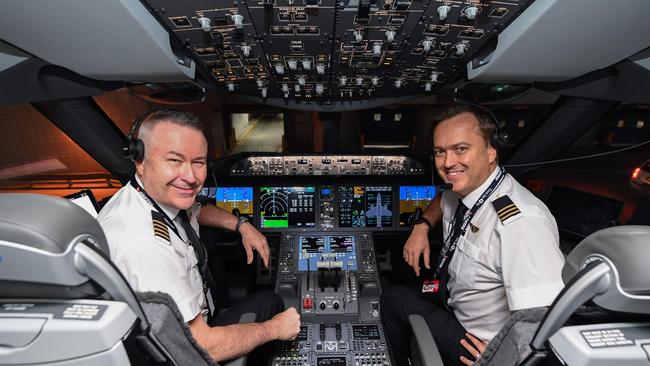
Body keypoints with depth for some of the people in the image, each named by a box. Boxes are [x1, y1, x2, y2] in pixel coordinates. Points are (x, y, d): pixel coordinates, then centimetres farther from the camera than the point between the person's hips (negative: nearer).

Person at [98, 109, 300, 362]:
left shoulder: (165, 193, -12)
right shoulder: (143, 245, -37)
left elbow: (197, 210, 14)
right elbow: (201, 346, -31)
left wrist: (242, 226, -1)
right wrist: (273, 329, -17)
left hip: (194, 321, 7)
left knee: (268, 299, 12)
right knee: (269, 302, -3)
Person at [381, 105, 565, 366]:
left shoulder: (522, 222, -34)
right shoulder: (465, 188, -8)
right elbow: (442, 201, 16)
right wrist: (422, 226, -1)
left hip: (478, 344, -7)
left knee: (395, 300, -5)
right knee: (393, 295, 11)